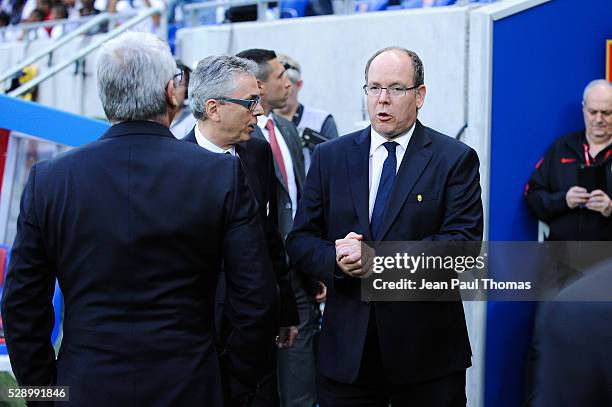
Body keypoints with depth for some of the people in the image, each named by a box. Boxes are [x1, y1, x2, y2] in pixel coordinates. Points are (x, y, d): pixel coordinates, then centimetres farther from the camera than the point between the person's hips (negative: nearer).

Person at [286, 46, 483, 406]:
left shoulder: (456, 159, -2)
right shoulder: (330, 157, 7)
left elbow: (464, 243, -13)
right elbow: (300, 240, 6)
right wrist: (336, 260, -17)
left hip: (427, 352, -2)